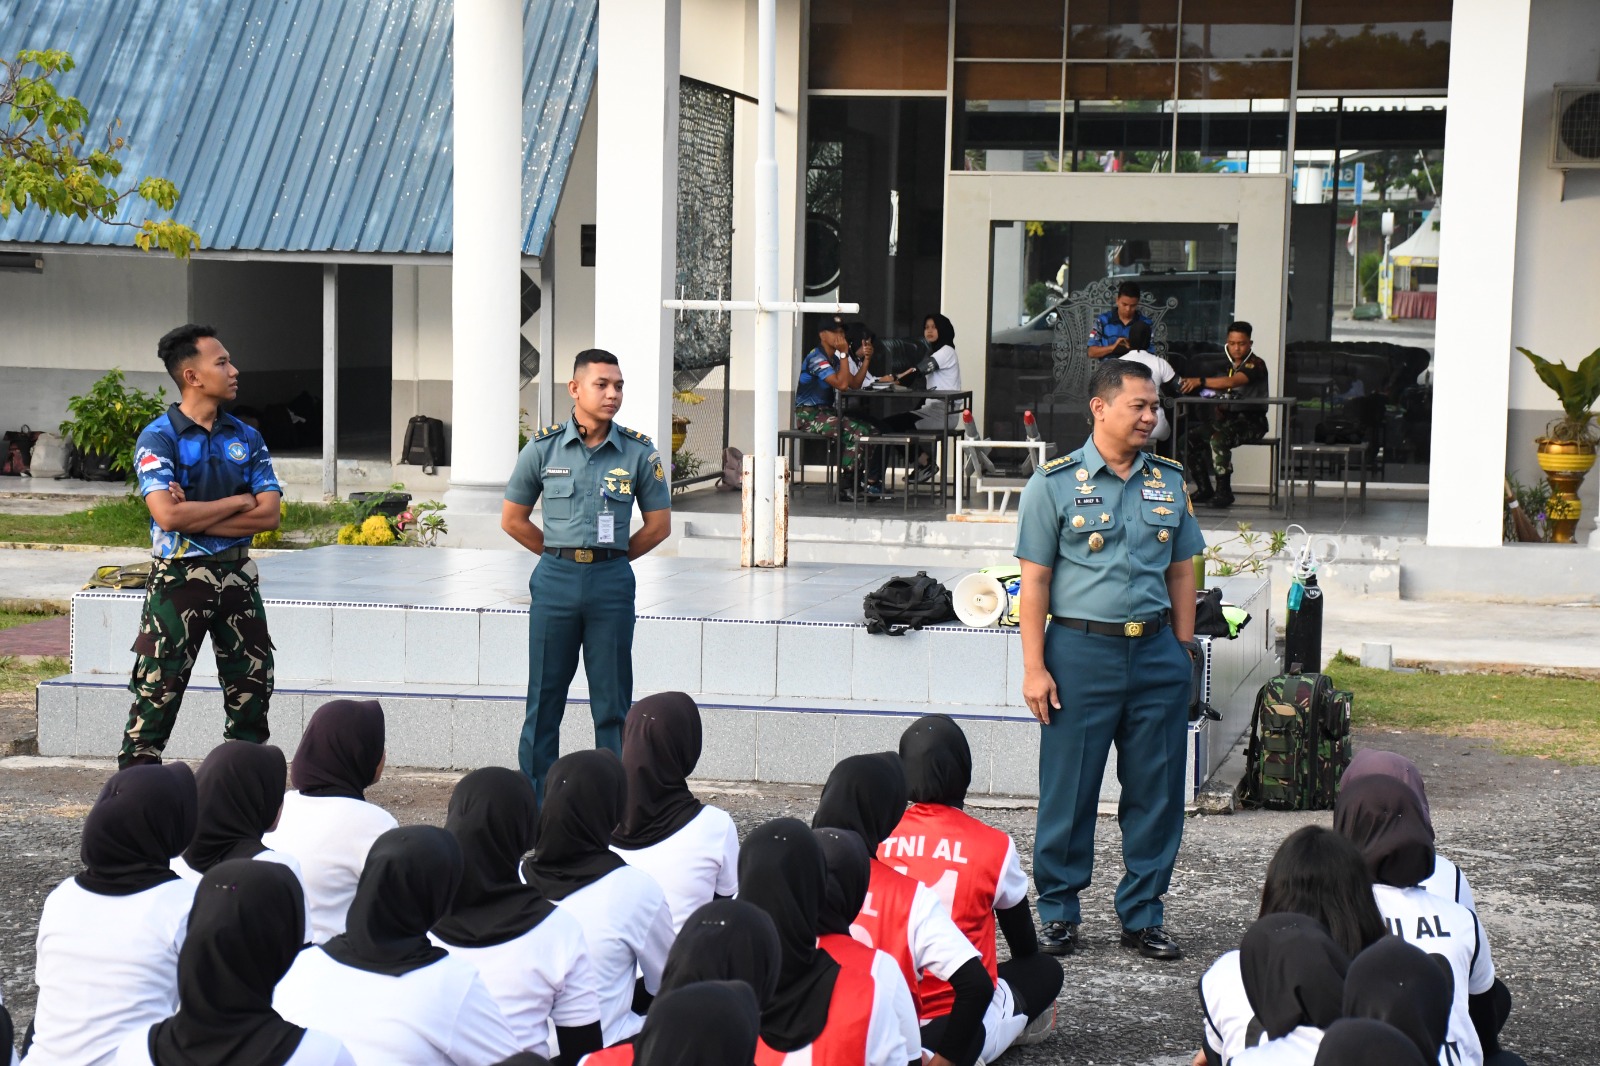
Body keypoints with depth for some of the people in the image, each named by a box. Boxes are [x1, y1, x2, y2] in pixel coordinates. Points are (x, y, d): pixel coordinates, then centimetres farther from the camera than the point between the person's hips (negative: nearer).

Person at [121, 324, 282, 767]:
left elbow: (269, 515, -2)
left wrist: (196, 516, -12)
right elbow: (167, 515, -21)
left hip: (237, 574, 5)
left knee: (252, 688, 9)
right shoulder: (158, 438, -8)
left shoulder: (246, 438, 7)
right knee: (158, 689, -4)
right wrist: (237, 502, -10)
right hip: (181, 576, -5)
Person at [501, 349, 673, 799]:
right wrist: (564, 556, 9)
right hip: (555, 581, 0)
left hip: (611, 582, 0)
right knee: (544, 699, 5)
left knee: (612, 702, 3)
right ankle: (535, 801, 12)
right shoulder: (543, 448, 1)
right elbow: (513, 519, 9)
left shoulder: (639, 452, 1)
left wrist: (607, 559, 9)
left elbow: (659, 525, 8)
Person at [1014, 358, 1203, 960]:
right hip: (1081, 647, -4)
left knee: (1156, 791, 6)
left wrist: (1182, 651, 11)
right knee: (1069, 791, 1)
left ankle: (1143, 916, 17)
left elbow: (1182, 572, 16)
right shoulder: (1056, 483, -1)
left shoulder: (1169, 482, 11)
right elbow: (1035, 579, -3)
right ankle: (1058, 913, 14)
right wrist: (1035, 667, -8)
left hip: (1156, 652, 4)